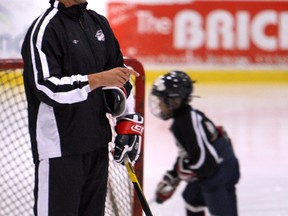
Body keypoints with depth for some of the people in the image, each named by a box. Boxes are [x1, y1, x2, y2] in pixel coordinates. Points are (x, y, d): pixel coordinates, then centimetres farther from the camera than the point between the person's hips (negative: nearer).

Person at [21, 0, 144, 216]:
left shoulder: (98, 23, 13)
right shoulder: (45, 29, -13)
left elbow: (118, 74, 21)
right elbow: (47, 88, -23)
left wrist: (128, 121, 14)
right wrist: (99, 79, -27)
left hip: (97, 144, 8)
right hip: (60, 147, -8)